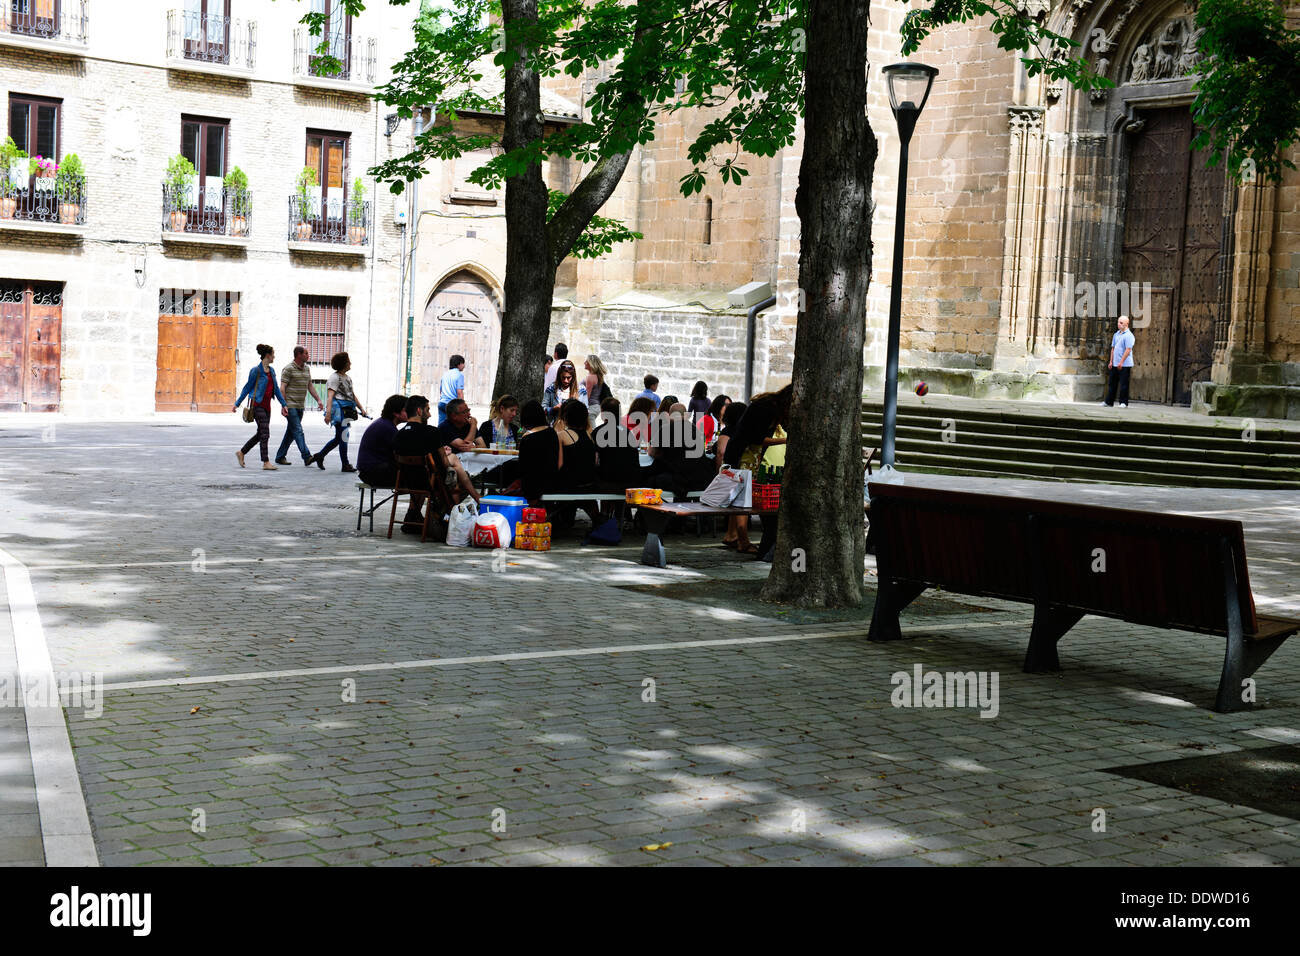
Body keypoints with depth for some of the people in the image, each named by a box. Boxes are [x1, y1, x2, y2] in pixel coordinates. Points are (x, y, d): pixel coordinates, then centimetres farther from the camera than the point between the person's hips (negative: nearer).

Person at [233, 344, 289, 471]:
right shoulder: (256, 370, -10)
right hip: (258, 405, -8)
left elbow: (276, 389, 16)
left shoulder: (271, 370, 12)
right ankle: (266, 463, -8)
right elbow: (247, 387, -4)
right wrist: (237, 403, -1)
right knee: (265, 433, -10)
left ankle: (241, 453, 27)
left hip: (267, 406, 8)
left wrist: (283, 404, 12)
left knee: (260, 434, 12)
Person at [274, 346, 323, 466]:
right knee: (298, 431, -13)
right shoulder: (288, 369, -9)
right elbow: (282, 388, -13)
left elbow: (310, 386, 19)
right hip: (290, 405, -8)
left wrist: (318, 400, 7)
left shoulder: (306, 369, 15)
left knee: (291, 432, 10)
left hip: (300, 406, 8)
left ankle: (280, 457, 17)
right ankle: (307, 457, -20)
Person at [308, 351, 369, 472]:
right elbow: (330, 396, -17)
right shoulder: (334, 377, -8)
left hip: (347, 410, 9)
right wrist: (328, 412, -26)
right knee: (343, 437, -6)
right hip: (339, 409, -9)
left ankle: (319, 456, 27)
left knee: (339, 438, 14)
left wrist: (361, 409, 21)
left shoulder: (348, 378, 18)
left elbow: (353, 395, 26)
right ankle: (345, 465, -1)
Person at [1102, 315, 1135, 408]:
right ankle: (1109, 402, 16)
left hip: (1124, 365, -8)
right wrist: (1111, 361, 13)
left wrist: (1121, 362, -19)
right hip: (1115, 364, 8)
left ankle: (1123, 403, 5)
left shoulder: (1128, 335, -10)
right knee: (1112, 383, 10)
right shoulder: (1116, 334, 15)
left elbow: (1128, 350, -16)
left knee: (1123, 384, -2)